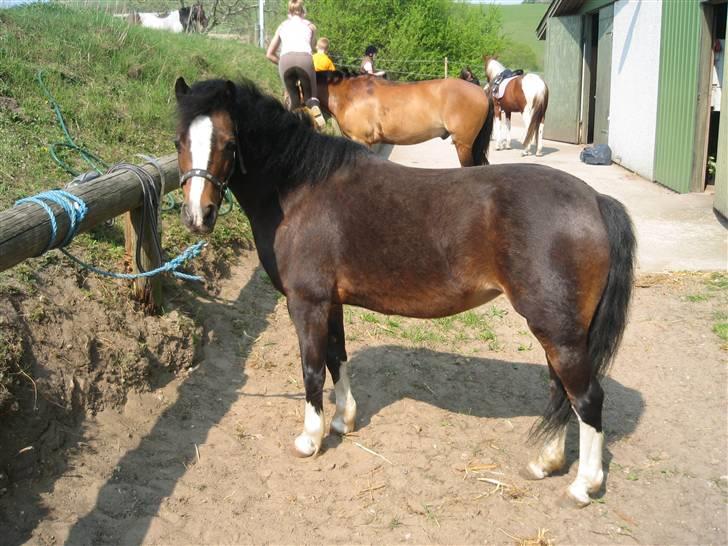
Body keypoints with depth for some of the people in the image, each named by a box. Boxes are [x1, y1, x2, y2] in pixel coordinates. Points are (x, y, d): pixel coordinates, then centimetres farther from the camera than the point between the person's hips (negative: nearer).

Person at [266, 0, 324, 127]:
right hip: (304, 59, -1)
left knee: (294, 100, 16)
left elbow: (269, 54, 29)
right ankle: (314, 106, -25)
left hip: (285, 60, 1)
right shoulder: (310, 25, 29)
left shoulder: (282, 26, 30)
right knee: (309, 96, 10)